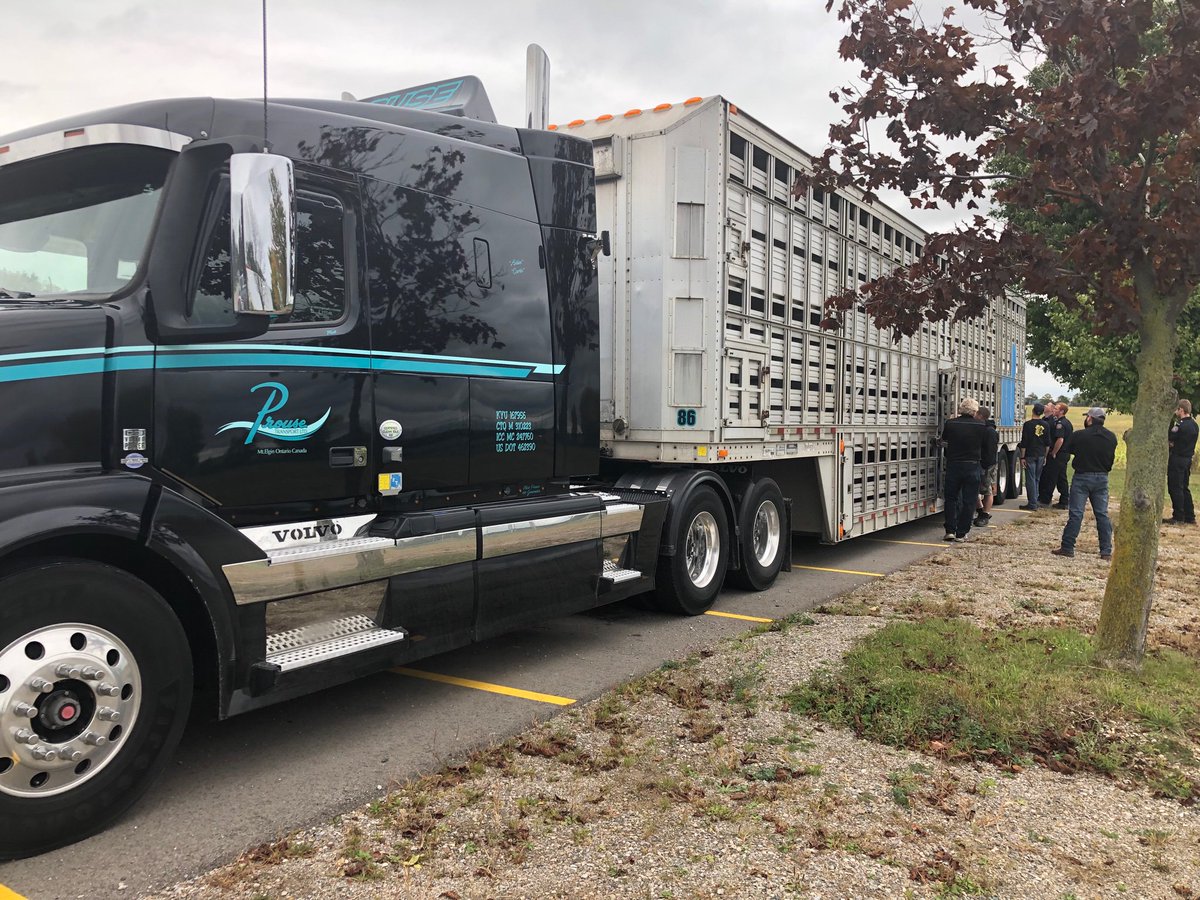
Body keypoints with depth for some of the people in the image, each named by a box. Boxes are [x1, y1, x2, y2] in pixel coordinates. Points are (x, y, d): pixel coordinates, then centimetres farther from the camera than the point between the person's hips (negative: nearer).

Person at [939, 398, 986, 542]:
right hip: (972, 467, -1)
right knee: (969, 502, 7)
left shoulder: (950, 424, -7)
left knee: (951, 498, 15)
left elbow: (944, 442, 9)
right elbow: (984, 447, 3)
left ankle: (950, 530, 9)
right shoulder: (981, 426, -7)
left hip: (953, 465, 1)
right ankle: (961, 534, 8)